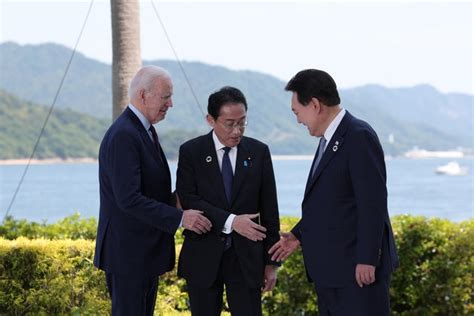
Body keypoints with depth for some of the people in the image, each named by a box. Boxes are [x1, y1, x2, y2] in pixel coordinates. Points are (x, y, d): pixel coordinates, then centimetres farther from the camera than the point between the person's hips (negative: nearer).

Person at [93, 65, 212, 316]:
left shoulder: (143, 130, 13)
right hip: (127, 253, -10)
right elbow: (128, 199, -26)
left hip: (146, 250, 10)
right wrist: (179, 218, -25)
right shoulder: (123, 136, -20)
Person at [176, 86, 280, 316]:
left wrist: (271, 262, 3)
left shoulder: (259, 152, 2)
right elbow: (188, 201, -11)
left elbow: (269, 209, 4)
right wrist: (230, 221, -23)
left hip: (246, 258, 1)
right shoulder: (191, 152, -2)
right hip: (203, 257, 0)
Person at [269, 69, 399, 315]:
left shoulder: (359, 136, -15)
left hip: (357, 268, -10)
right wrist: (299, 235, 16)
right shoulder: (330, 139, 14)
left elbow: (372, 202, -20)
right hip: (331, 268, 10)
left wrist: (367, 260, -22)